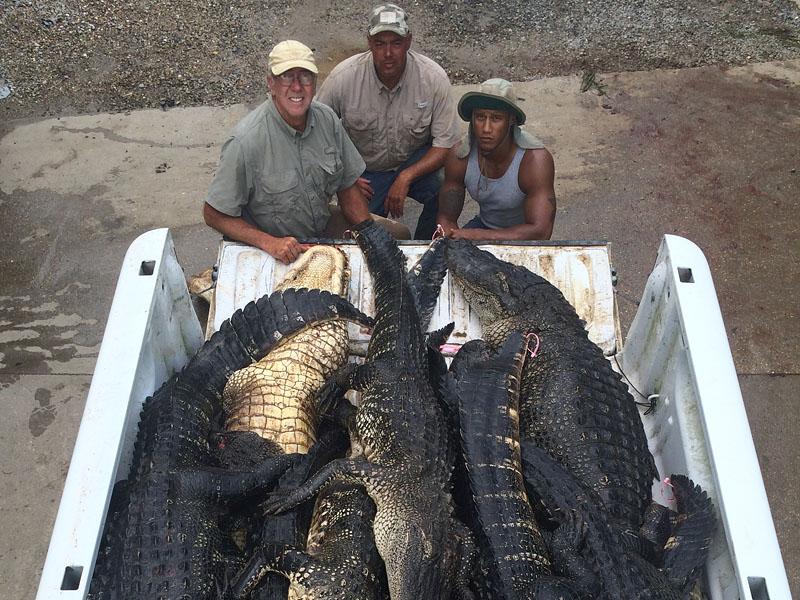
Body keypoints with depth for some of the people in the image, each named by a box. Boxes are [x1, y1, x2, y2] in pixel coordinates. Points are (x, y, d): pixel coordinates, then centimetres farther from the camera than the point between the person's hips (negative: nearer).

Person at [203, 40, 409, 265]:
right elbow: (214, 214, -18)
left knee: (399, 234, 2)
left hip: (323, 224, 6)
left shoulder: (327, 119, -6)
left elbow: (348, 187, 4)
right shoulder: (246, 140, -25)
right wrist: (270, 243, -29)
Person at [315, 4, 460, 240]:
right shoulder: (342, 77, -17)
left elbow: (446, 143, -15)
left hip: (418, 160, 0)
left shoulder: (433, 77, -17)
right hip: (363, 171, 0)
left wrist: (406, 177, -27)